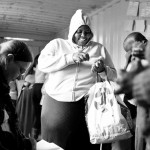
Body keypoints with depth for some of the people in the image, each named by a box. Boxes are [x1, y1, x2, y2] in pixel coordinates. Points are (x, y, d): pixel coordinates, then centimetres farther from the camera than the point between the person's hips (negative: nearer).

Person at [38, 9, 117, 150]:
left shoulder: (99, 49, 14)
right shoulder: (57, 44, 10)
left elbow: (113, 75, 15)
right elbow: (42, 64, -6)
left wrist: (102, 69, -8)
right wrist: (70, 58, -16)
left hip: (85, 106, 1)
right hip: (55, 105, 0)